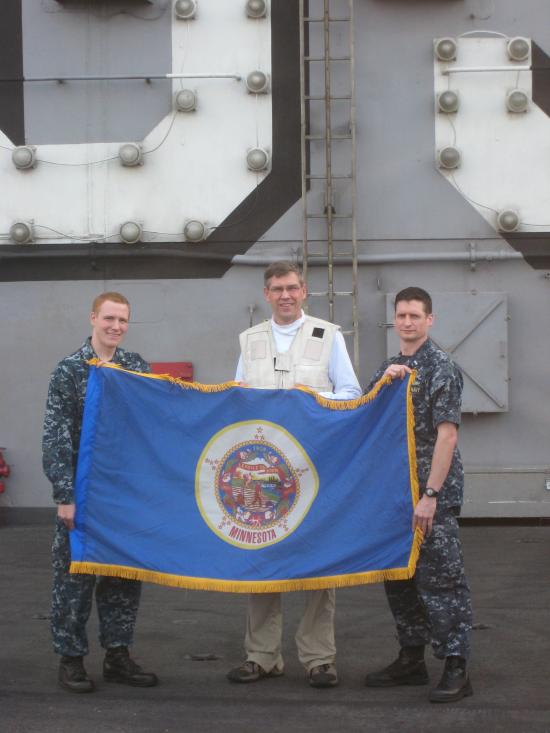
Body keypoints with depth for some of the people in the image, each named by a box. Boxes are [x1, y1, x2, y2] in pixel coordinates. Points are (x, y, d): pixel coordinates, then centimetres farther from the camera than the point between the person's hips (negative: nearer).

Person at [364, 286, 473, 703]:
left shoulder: (441, 368, -9)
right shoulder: (391, 368, 14)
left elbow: (447, 435, -16)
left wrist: (431, 495, -21)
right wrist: (384, 382, -7)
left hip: (433, 494, -8)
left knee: (440, 579, -7)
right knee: (398, 576, 12)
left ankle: (456, 669, -2)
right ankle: (411, 660, 23)